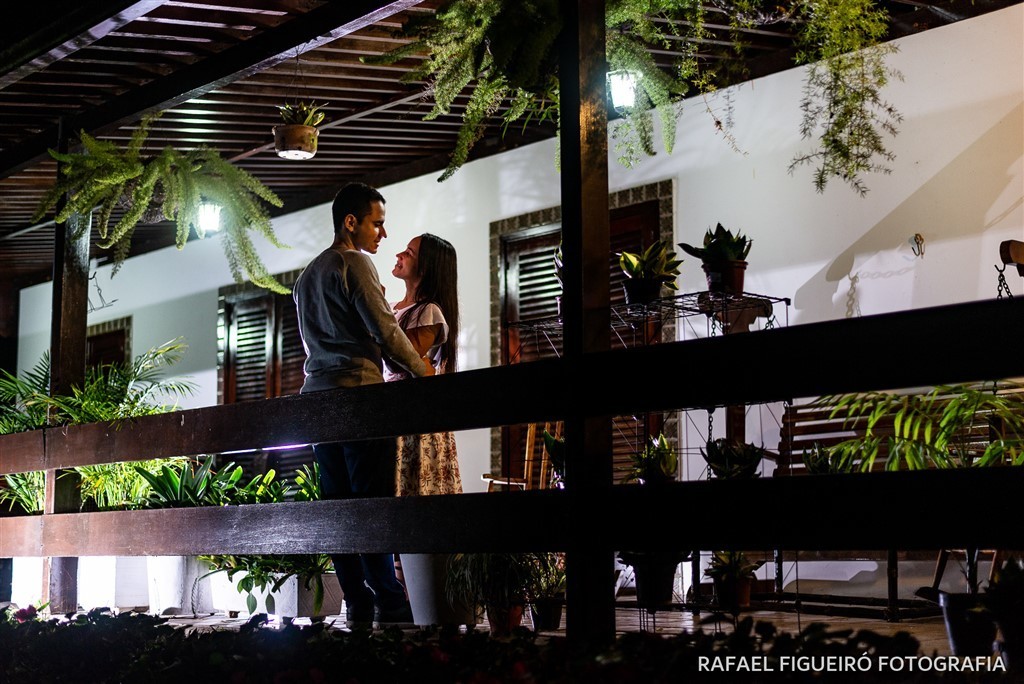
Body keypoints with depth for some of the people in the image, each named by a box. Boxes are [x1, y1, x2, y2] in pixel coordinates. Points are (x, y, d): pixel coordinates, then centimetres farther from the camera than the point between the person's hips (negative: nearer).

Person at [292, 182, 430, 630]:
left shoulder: (306, 275, 25)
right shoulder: (354, 262, -4)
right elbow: (384, 328, -10)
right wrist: (423, 371, 2)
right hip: (358, 391, -9)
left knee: (338, 504, 3)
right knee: (374, 501, -10)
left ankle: (357, 606, 2)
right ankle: (390, 606, -12)